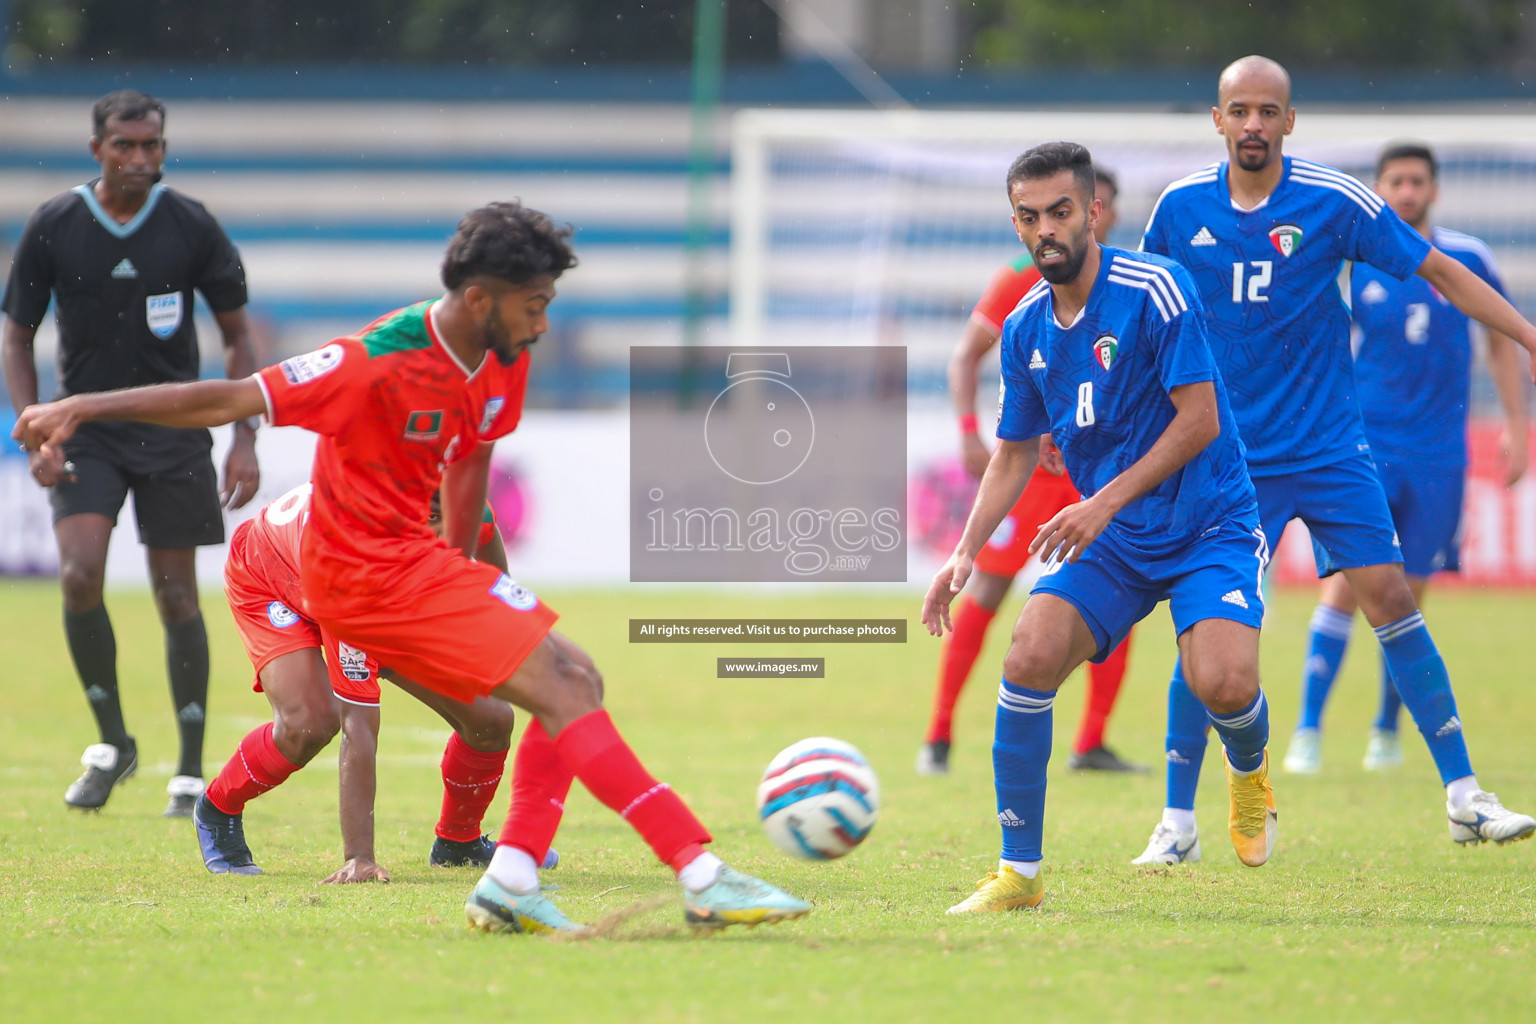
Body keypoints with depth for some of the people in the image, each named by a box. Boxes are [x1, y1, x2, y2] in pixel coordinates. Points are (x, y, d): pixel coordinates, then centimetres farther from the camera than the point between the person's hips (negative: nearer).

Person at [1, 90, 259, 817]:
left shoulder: (191, 226, -4)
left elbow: (237, 334, 4)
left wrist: (245, 441, -4)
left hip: (174, 429, 0)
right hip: (86, 429, 0)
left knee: (177, 596, 0)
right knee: (79, 573, -18)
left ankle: (191, 771, 11)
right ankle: (111, 742, 1)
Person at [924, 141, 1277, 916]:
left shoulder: (1154, 290, -15)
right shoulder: (1024, 329, 3)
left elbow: (1200, 419, -17)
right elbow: (1016, 451, 15)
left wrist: (1107, 501, -23)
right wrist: (965, 555, 3)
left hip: (1208, 524, -5)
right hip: (1112, 538, 5)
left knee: (1222, 680, -27)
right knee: (1029, 658, -17)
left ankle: (1249, 773, 12)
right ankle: (1018, 871, -5)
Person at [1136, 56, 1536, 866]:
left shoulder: (1334, 203, -8)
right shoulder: (1181, 207, -2)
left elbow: (1440, 272, -2)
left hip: (1327, 448, -1)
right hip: (1227, 456, 1)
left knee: (1389, 598, -7)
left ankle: (1463, 797, -1)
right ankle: (1178, 821, 6)